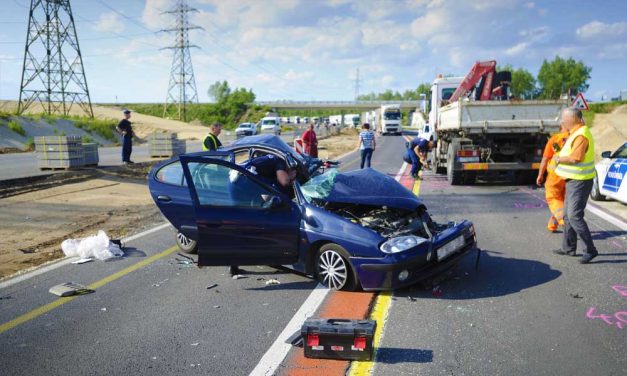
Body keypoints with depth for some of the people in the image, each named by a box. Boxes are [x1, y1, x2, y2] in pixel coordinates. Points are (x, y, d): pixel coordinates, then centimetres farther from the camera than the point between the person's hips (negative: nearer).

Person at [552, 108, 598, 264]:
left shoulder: (581, 135, -20)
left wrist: (558, 159, -14)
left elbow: (575, 158, -28)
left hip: (579, 182, -11)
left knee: (575, 216, -11)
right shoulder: (575, 133, 13)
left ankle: (590, 250, -4)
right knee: (568, 215, 16)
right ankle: (568, 247, 25)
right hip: (573, 181, 11)